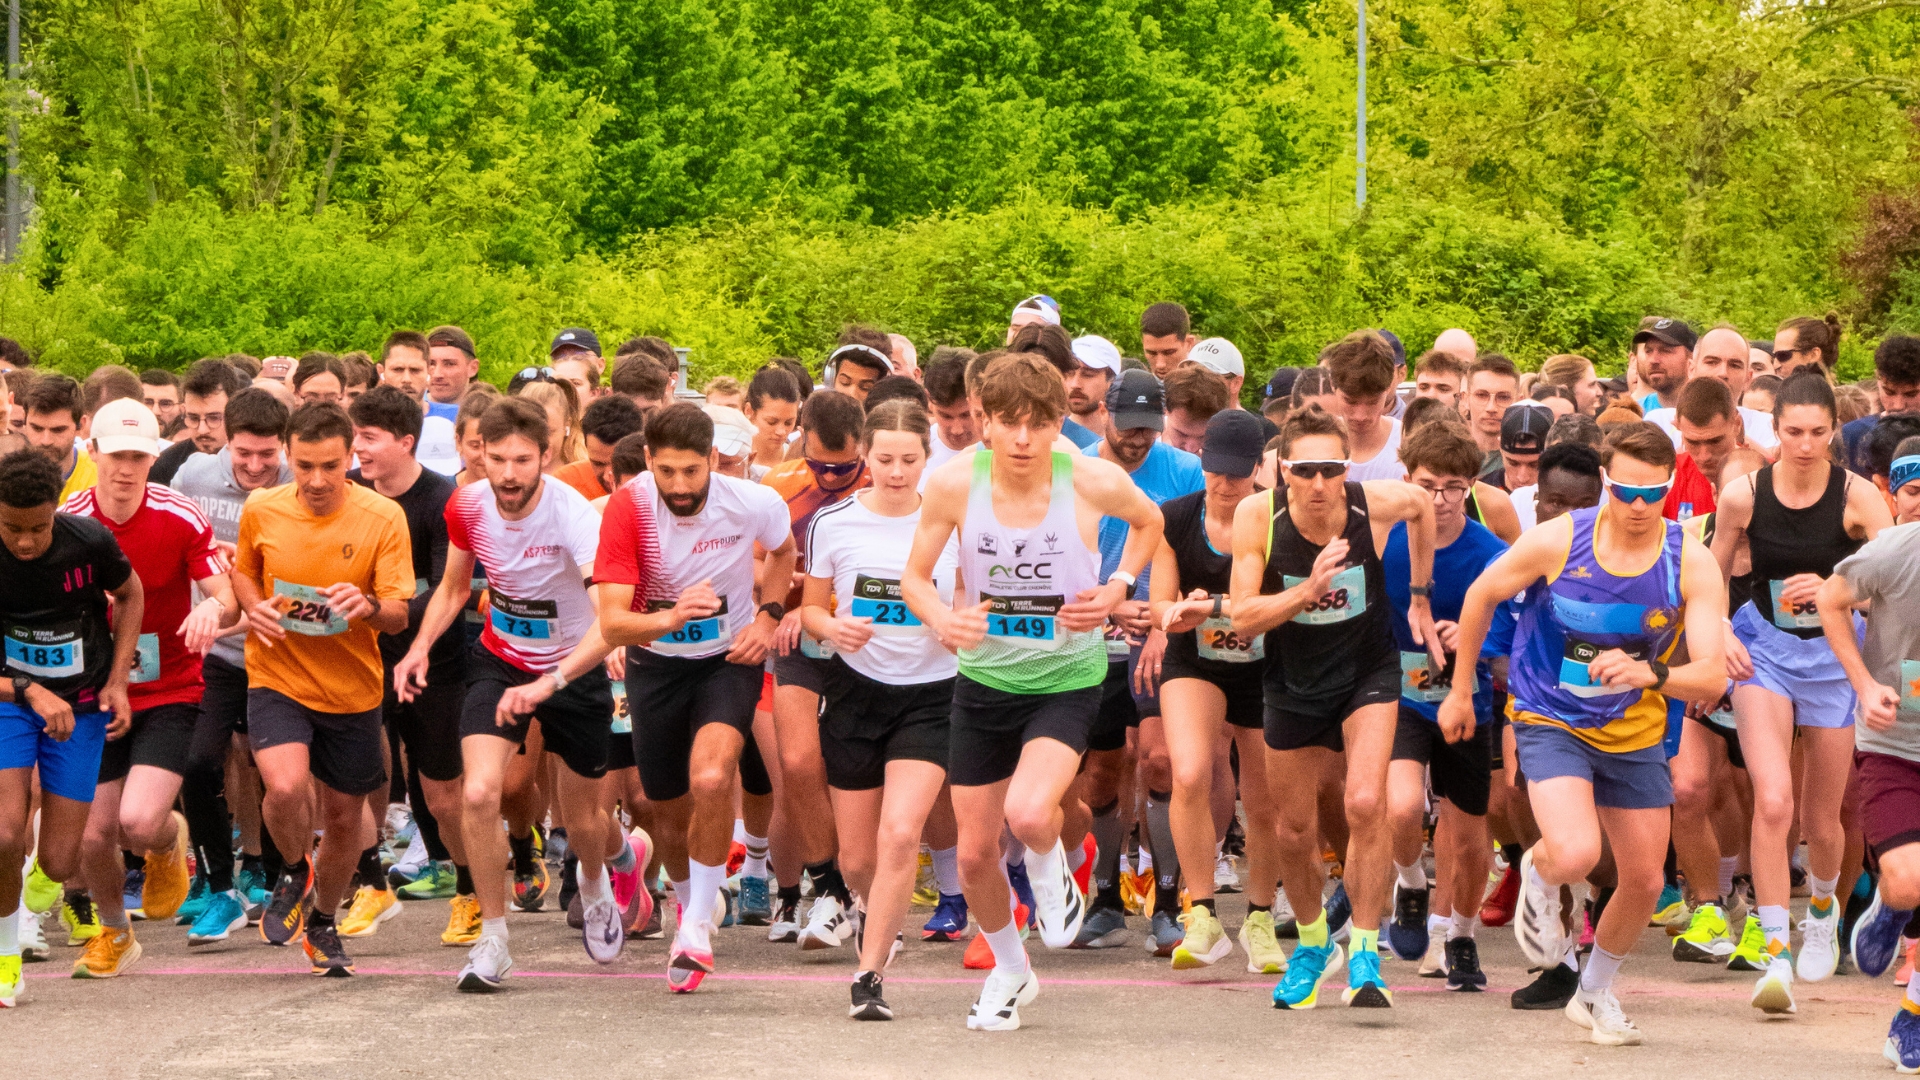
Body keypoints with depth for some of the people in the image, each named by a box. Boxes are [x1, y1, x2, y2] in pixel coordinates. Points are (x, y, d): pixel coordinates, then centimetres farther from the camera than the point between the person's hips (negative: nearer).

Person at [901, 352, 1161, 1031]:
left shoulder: (1095, 482, -18)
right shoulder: (955, 483, -16)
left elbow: (1149, 521, 6)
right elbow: (914, 577, -4)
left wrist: (1118, 587, -10)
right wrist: (943, 620, -25)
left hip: (1067, 678, -3)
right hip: (984, 676, 3)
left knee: (1028, 814, -29)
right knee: (974, 853, 8)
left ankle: (1049, 871, 10)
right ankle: (1009, 969, 38)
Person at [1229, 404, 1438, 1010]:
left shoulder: (1376, 504, -22)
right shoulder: (1258, 516, -23)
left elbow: (1421, 504, 4)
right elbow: (1243, 619, -22)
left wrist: (1420, 595, 8)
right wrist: (1309, 590, -37)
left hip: (1368, 673, -1)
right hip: (1294, 682, 1)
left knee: (1366, 804, -22)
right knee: (1296, 832, 12)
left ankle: (1365, 957, -10)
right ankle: (1313, 945, 39)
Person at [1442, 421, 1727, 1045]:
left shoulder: (1692, 564, -16)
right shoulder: (1557, 541, -18)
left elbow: (1712, 676, -21)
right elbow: (1483, 595, 1)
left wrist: (1653, 674, -43)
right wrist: (1461, 690, 9)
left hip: (1634, 733, 3)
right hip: (1551, 722, -3)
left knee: (1644, 881, 8)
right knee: (1575, 856, -27)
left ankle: (1595, 993, 36)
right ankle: (1539, 874, 12)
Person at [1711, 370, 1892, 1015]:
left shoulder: (1856, 496, -14)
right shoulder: (1744, 496, -10)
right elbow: (1714, 578, 6)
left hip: (1833, 654, 0)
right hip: (1762, 649, 0)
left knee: (1820, 819, 11)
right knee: (1773, 800, -20)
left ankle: (1823, 905, 46)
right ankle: (1775, 955, -16)